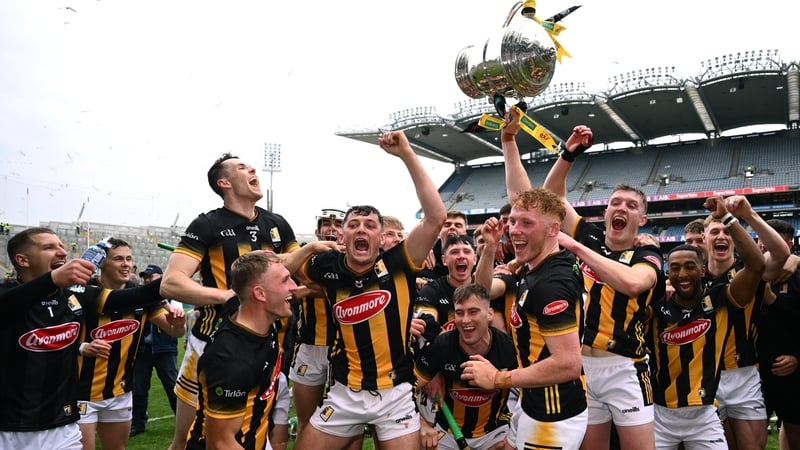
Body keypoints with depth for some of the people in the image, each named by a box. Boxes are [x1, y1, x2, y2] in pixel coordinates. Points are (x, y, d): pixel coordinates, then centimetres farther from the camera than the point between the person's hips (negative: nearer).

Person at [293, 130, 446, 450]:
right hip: (344, 394, 2)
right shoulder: (329, 268, -5)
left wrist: (407, 155, -24)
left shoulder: (397, 264, -11)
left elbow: (436, 218, -22)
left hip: (395, 393, -2)